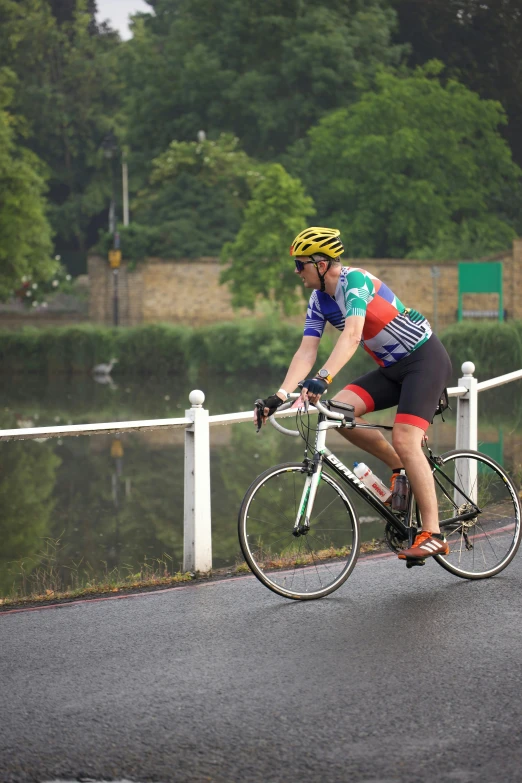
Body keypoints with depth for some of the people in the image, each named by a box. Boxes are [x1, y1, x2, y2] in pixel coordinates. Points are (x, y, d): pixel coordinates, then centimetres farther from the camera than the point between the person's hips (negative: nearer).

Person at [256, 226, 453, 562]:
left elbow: (352, 335, -38)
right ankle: (401, 468, 5)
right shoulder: (319, 301, 2)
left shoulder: (356, 281, -23)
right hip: (392, 368, 8)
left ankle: (433, 534, -17)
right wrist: (280, 395, -16)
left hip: (426, 359, -8)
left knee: (404, 440, -21)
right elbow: (306, 351, -3)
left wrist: (323, 378, -50)